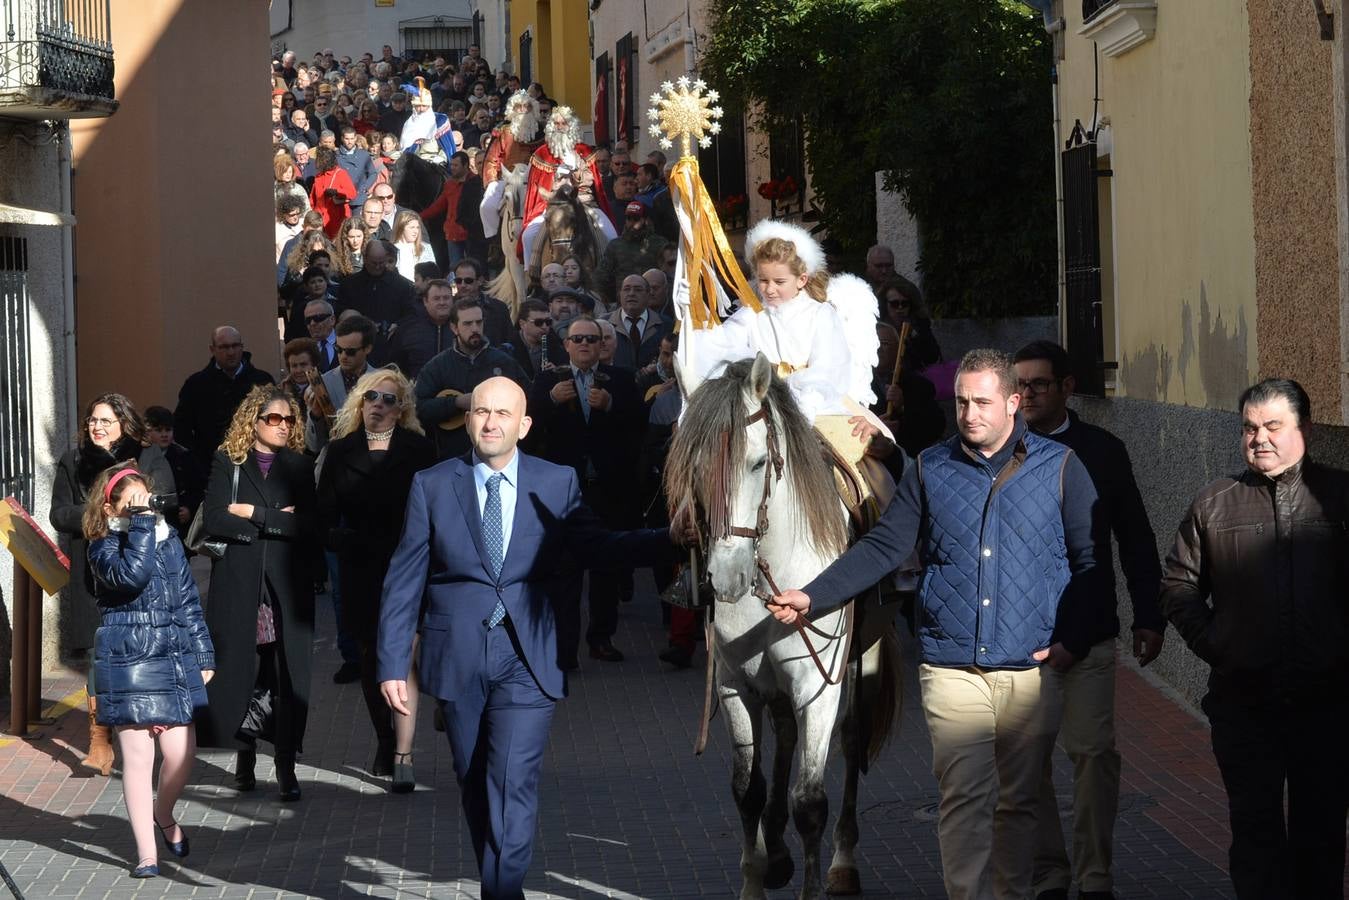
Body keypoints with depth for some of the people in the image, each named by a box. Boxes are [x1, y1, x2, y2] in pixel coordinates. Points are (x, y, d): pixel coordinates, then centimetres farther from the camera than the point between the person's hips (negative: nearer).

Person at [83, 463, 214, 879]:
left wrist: (203, 655, 15)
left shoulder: (169, 540, 11)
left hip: (175, 661, 4)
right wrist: (142, 523, -22)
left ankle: (163, 813, 33)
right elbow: (131, 574, -27)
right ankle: (147, 852, 6)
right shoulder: (104, 549, -4)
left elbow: (189, 601, 16)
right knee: (138, 756, -2)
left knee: (181, 753, 1)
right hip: (128, 663, -4)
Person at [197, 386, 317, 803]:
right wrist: (275, 523, -7)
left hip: (287, 584, 1)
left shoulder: (300, 466, 9)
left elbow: (306, 525, -4)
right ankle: (245, 756, 11)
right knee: (240, 668, -3)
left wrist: (253, 514, -7)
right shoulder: (227, 463, 6)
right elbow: (215, 521, -7)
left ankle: (286, 765, 0)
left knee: (287, 673, -4)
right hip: (238, 583, -1)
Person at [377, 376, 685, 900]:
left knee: (513, 784, -13)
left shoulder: (557, 484, 3)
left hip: (526, 659, -1)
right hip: (457, 659, 2)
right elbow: (404, 580, 3)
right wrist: (392, 662, -1)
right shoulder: (432, 485, 3)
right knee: (474, 785, 11)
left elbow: (595, 548, 2)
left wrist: (673, 542, -12)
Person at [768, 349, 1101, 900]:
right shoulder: (930, 471, 7)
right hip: (952, 669, 0)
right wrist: (812, 597, -5)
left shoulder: (1059, 468, 3)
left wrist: (1073, 640, -4)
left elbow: (1092, 559, 6)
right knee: (963, 798, -6)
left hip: (1033, 669, 0)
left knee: (1019, 801, 9)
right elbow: (882, 549, 5)